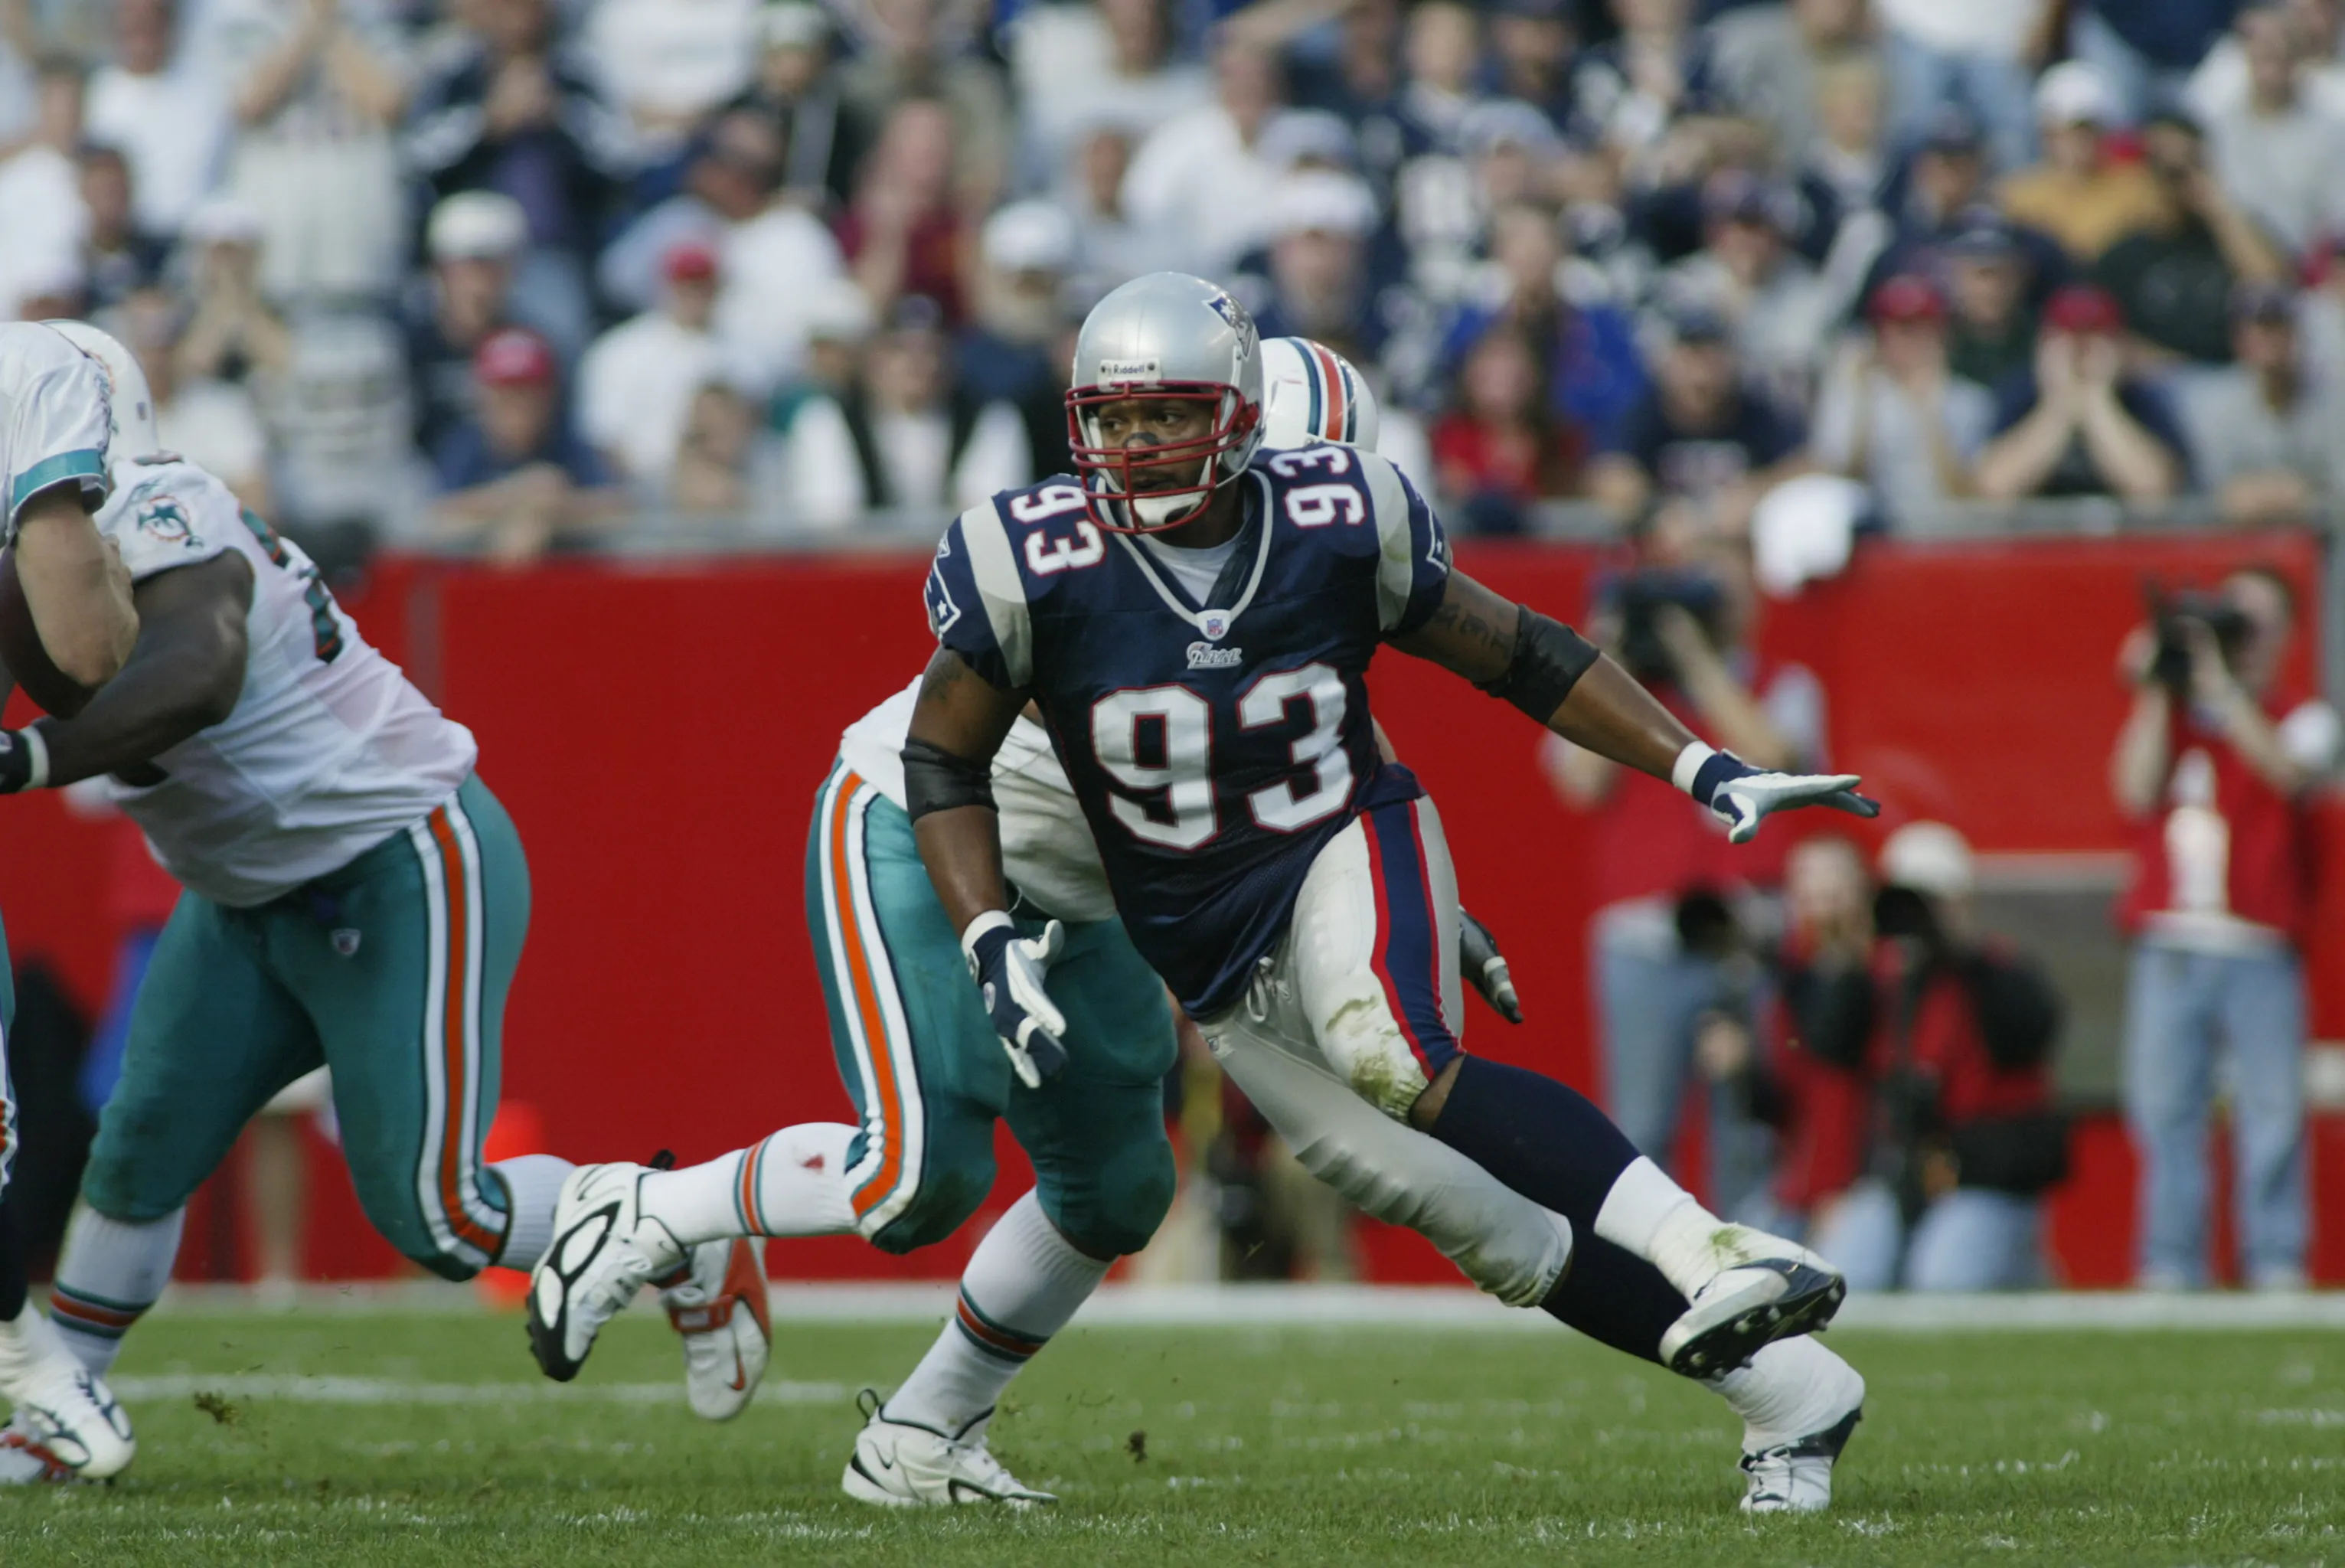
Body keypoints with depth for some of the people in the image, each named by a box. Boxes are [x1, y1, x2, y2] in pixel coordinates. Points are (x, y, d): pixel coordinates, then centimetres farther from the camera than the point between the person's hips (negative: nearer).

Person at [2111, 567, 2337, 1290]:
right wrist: (2160, 689, 1)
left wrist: (2219, 680, -14)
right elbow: (2139, 791, 3)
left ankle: (2276, 1262, -6)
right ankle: (2170, 1264, 0)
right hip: (2170, 949, 3)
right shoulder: (2165, 714, 18)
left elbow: (2290, 770, -13)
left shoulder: (2301, 719, 8)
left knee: (2270, 1108, -8)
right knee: (2165, 1108, -2)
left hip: (2260, 951, -3)